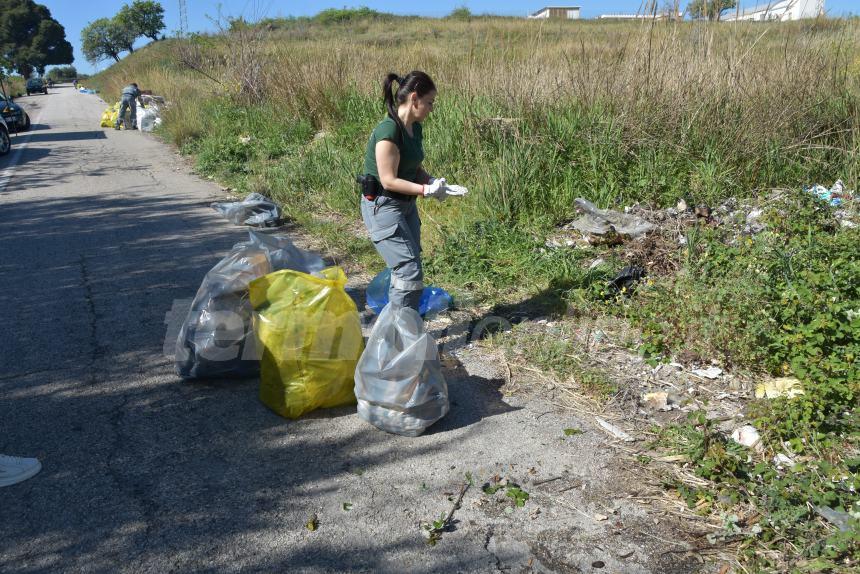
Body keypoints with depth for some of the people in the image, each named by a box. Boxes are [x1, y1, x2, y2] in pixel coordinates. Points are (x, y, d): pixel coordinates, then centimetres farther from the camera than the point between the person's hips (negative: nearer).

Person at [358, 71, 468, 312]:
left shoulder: (415, 128, 6)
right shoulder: (389, 131, -22)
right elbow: (389, 181, -23)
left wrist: (435, 183, -6)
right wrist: (428, 190, -23)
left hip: (406, 205, 9)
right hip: (382, 207, -9)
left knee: (408, 271, 12)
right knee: (409, 271, -11)